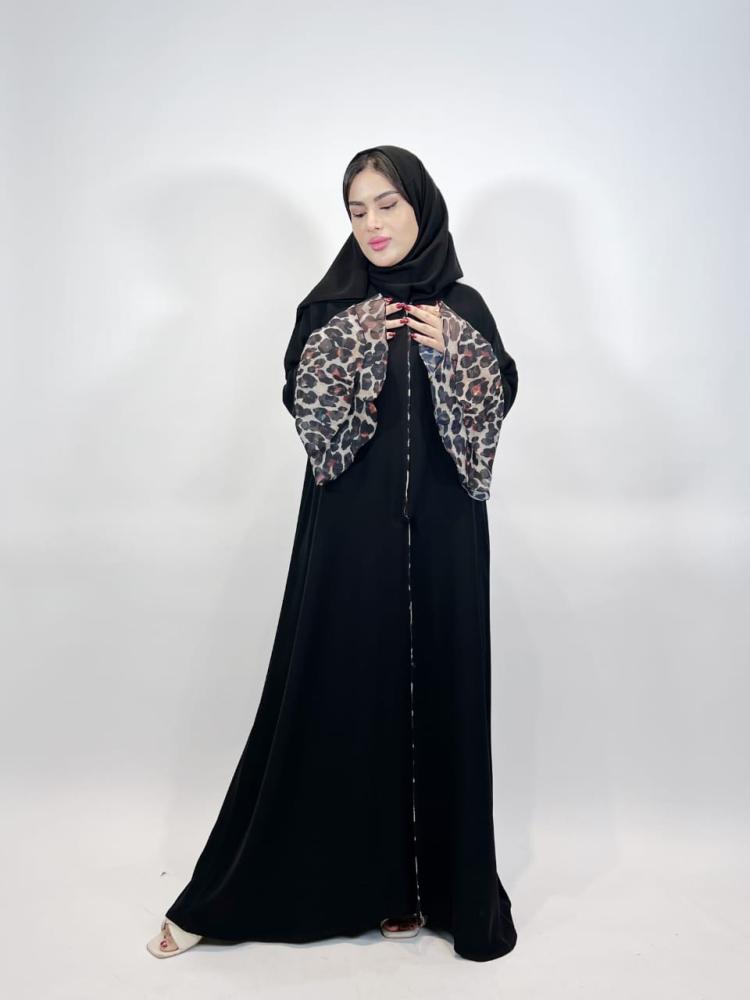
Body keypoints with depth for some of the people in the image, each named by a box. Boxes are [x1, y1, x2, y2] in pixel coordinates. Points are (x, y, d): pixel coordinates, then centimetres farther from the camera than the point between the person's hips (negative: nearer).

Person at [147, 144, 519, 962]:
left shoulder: (461, 309, 8)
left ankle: (423, 882, 23)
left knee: (433, 697, 5)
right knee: (335, 698, 3)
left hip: (439, 538, 1)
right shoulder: (328, 309, 6)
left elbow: (496, 406, 3)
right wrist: (356, 342, -15)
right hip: (349, 535, -1)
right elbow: (304, 407, -4)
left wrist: (449, 352, -11)